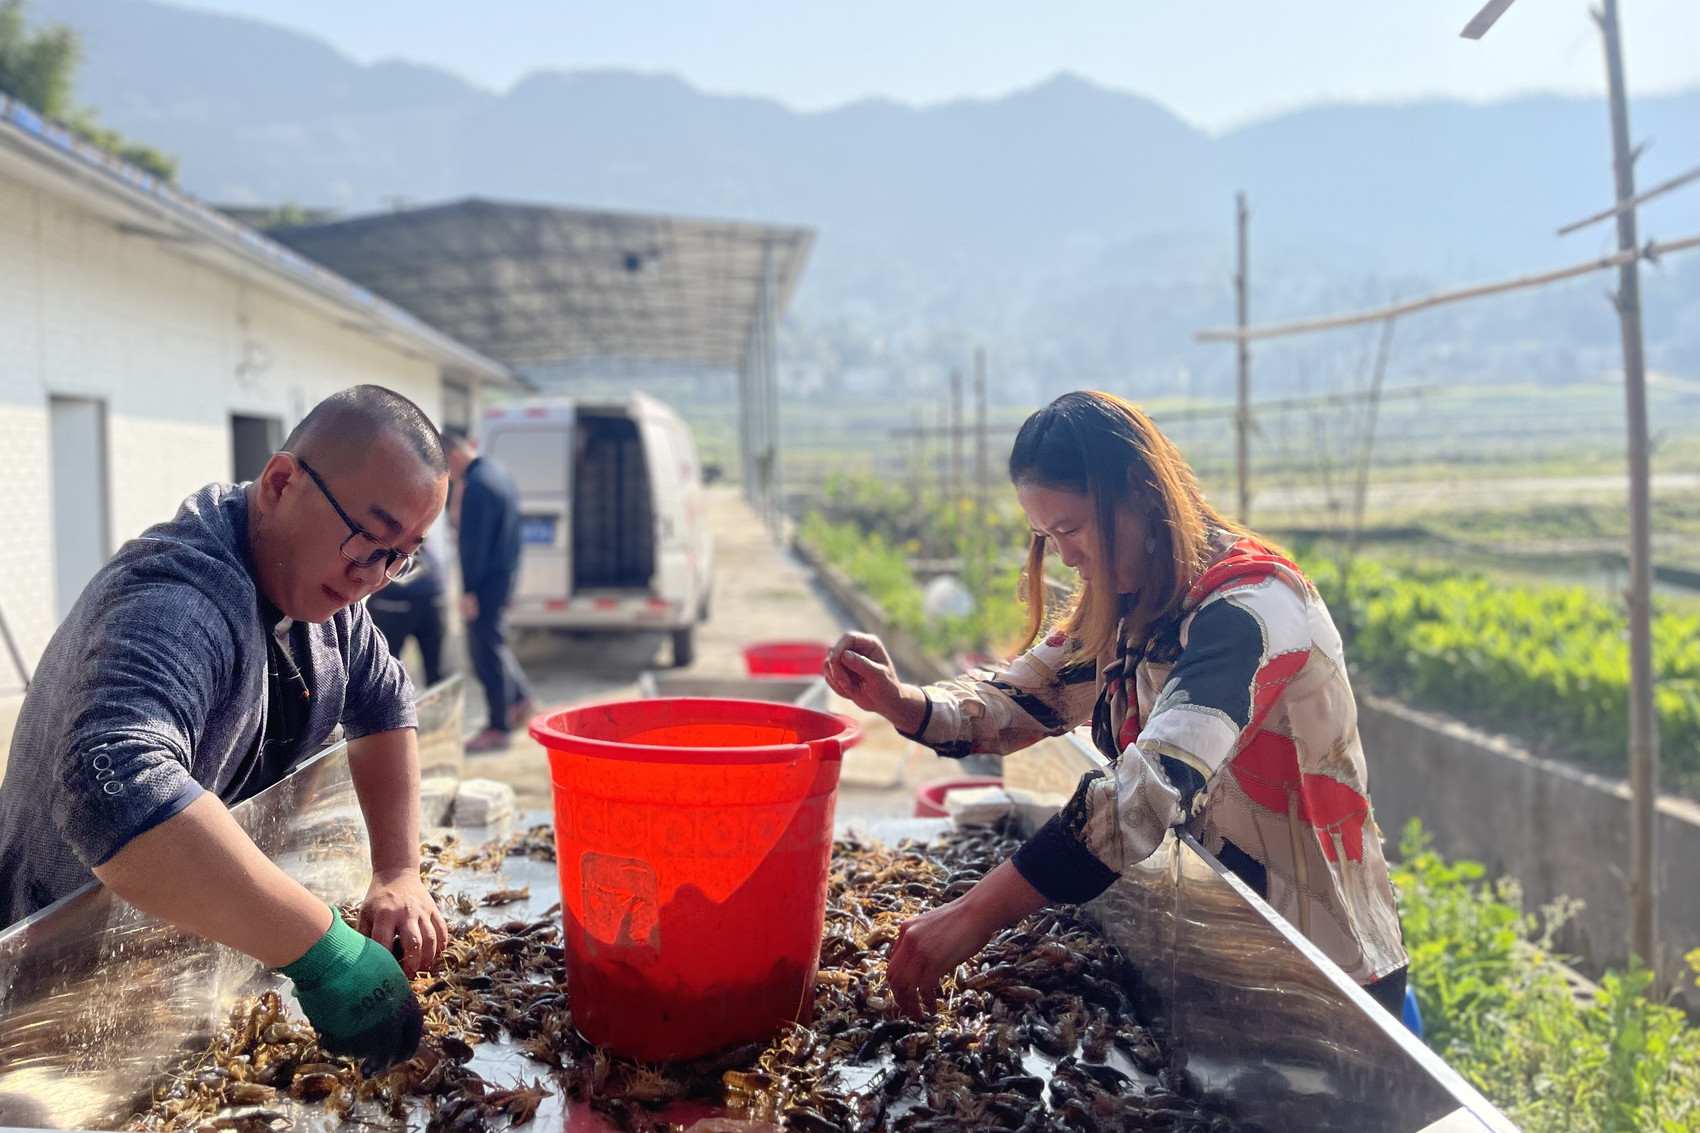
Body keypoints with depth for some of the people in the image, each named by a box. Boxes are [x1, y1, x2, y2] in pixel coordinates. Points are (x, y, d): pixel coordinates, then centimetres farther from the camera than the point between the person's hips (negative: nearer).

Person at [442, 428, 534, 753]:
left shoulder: (477, 486, -21)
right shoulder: (496, 470, 11)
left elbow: (474, 541, -22)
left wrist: (468, 590, -20)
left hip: (487, 578, -10)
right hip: (505, 572, 10)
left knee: (486, 647, -3)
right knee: (490, 640, 23)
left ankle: (498, 728, 4)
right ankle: (520, 698, 31)